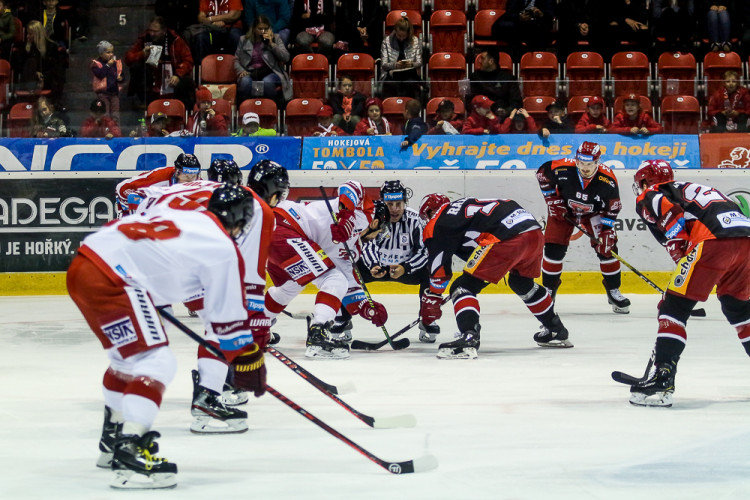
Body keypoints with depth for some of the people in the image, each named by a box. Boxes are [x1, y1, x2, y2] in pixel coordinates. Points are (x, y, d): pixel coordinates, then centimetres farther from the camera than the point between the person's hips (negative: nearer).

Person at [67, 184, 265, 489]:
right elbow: (228, 317, 1)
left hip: (81, 267, 9)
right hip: (109, 279, -9)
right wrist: (249, 360, 11)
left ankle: (113, 441, 42)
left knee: (128, 355, 27)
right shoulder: (223, 249, -2)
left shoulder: (187, 218, 22)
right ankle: (130, 455, -20)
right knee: (156, 362, -8)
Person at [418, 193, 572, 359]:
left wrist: (432, 298, 14)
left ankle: (469, 338, -23)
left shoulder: (437, 223, 10)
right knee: (522, 283, 35)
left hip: (508, 239, -9)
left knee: (464, 287, -3)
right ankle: (557, 332, 45)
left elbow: (439, 264, 6)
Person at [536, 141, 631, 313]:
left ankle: (613, 290, 9)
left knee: (607, 247, -8)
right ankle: (549, 289, 12)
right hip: (563, 209, 0)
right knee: (553, 249, -8)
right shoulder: (563, 169, -32)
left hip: (593, 213, 1)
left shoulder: (608, 180, -28)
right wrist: (552, 199, -14)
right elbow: (542, 173, -11)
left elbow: (613, 207, -14)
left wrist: (607, 230, -19)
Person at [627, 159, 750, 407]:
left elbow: (671, 215, -6)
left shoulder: (648, 197, 14)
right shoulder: (687, 189, 37)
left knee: (675, 308, -1)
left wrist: (681, 260, -4)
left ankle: (661, 380, -11)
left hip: (714, 241, -7)